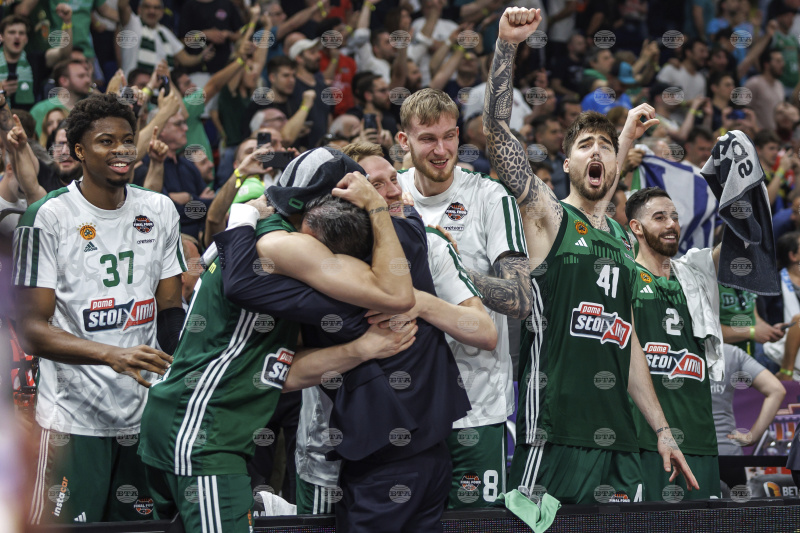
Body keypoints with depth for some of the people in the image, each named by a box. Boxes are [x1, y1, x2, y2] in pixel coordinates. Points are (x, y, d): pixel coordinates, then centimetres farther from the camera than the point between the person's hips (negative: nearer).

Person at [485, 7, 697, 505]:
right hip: (553, 432, -6)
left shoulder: (622, 239, 21)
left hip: (617, 436, 6)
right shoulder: (548, 216, 4)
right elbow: (497, 128, -10)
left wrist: (662, 429, 22)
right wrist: (507, 46, -20)